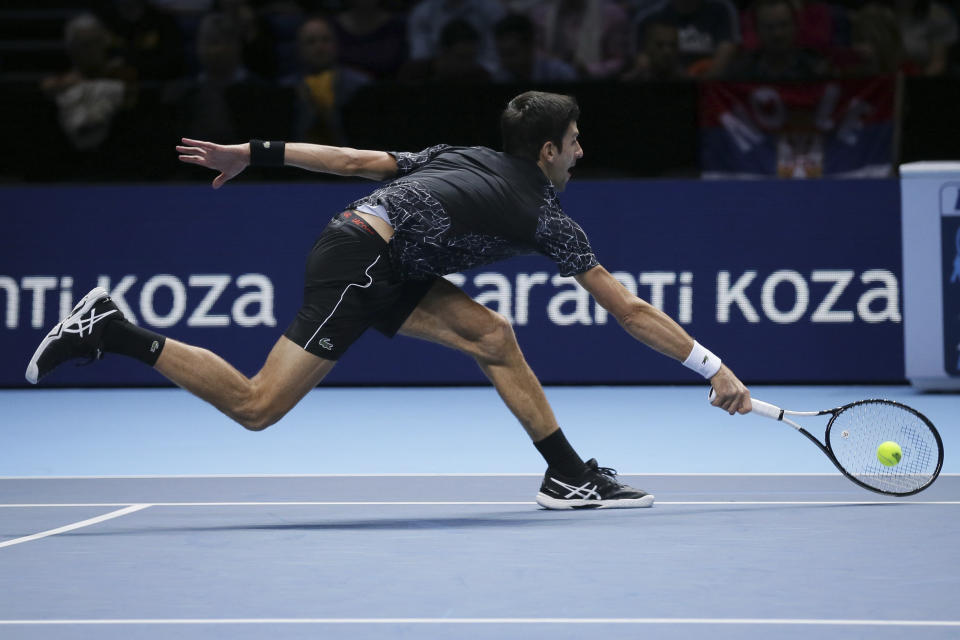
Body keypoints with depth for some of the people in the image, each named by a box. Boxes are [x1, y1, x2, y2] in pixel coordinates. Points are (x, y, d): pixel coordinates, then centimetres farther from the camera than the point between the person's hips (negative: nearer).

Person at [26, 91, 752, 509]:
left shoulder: (468, 159, 18)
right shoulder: (544, 216, -1)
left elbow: (355, 159, 14)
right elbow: (630, 311, 1)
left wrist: (251, 152, 15)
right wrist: (716, 368, 7)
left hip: (364, 253, 9)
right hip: (357, 267, -9)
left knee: (493, 335, 7)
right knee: (256, 406, -8)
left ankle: (570, 476, 6)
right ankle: (114, 333, -6)